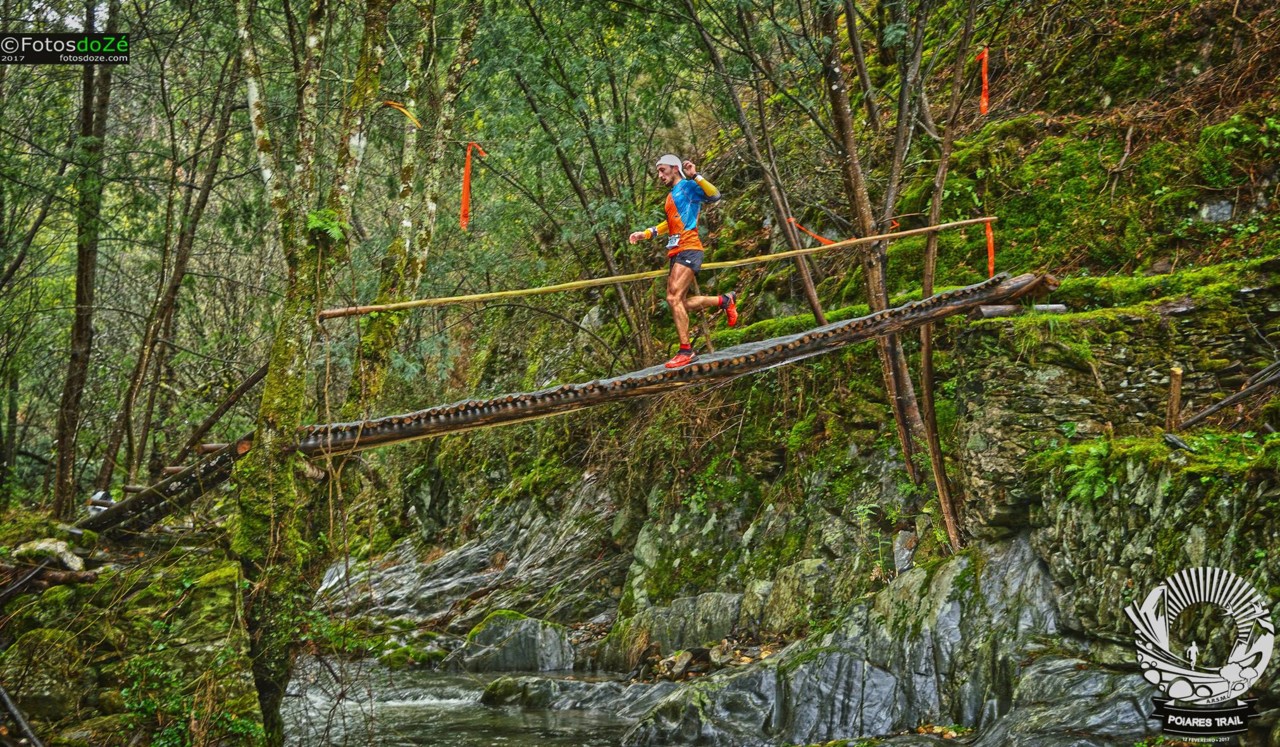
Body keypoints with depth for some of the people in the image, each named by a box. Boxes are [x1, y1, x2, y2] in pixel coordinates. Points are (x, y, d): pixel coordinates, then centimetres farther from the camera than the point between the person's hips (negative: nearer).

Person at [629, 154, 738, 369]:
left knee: (674, 298, -18)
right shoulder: (671, 196, 23)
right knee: (680, 303, 7)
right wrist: (646, 233, 34)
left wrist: (695, 176, -27)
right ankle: (724, 300, 22)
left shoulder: (688, 186, -3)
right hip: (675, 253, 10)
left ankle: (686, 351, -16)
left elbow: (714, 195, -18)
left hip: (688, 250, -10)